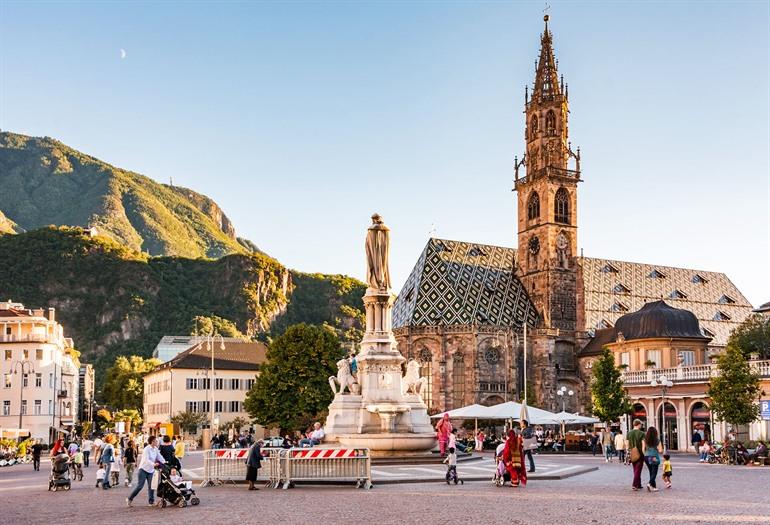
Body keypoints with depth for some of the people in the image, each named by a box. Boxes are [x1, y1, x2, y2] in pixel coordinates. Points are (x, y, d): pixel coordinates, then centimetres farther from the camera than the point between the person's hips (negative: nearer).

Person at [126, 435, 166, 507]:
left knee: (151, 486, 2)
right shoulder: (147, 449, -18)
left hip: (151, 470, 6)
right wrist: (153, 464, -43)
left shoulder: (156, 449, 4)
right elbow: (146, 460, -28)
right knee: (140, 486, -7)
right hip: (143, 469, -6)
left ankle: (151, 501, 6)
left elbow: (159, 457, -2)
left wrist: (164, 462, -21)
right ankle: (130, 499, 7)